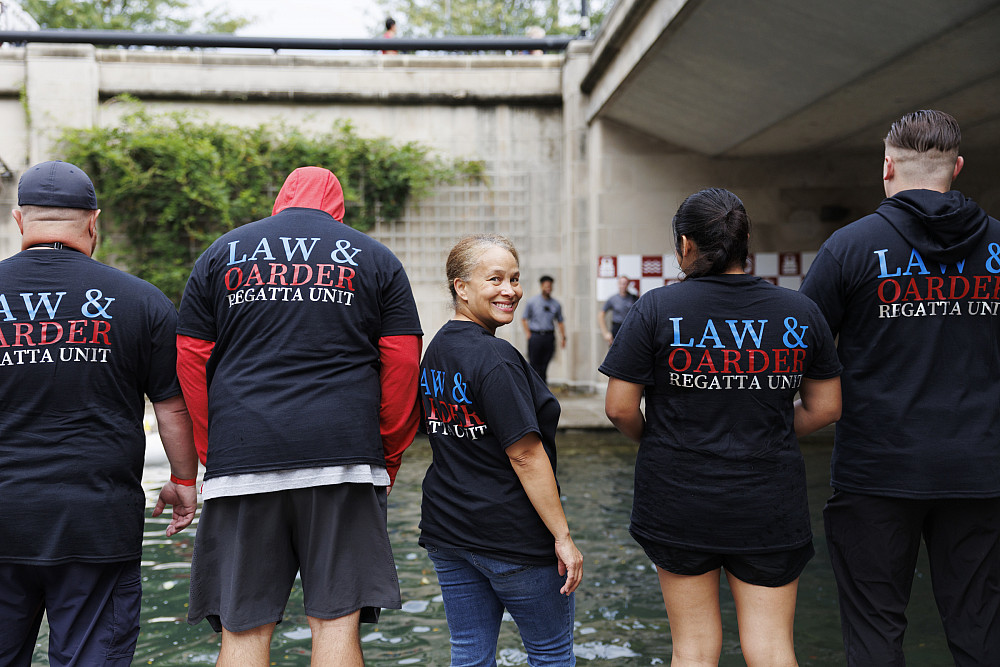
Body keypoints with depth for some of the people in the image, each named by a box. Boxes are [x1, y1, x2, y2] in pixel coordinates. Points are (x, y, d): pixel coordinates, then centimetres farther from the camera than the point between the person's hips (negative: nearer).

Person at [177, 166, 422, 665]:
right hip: (343, 456, -1)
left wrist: (212, 452, 15)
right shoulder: (376, 259, 12)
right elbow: (403, 367, 5)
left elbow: (189, 364, 10)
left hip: (240, 456, 1)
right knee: (337, 621, 3)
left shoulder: (220, 253, 15)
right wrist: (389, 457, 12)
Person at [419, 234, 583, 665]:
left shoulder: (435, 351, 8)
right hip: (512, 536, -8)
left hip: (446, 531, 8)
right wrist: (562, 536, -15)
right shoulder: (495, 359, -20)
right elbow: (525, 456, -21)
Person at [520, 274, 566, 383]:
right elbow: (523, 319, 7)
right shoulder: (532, 302, 3)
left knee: (544, 366, 2)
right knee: (534, 365, -4)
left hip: (549, 337, 2)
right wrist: (528, 334, -2)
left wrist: (563, 337, 7)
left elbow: (560, 322, 16)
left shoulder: (556, 304, 10)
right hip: (535, 336, -2)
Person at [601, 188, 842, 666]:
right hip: (770, 503, 2)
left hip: (679, 497, -1)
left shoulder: (657, 308, -8)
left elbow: (619, 408, -8)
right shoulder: (799, 312, 1)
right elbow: (826, 408, 7)